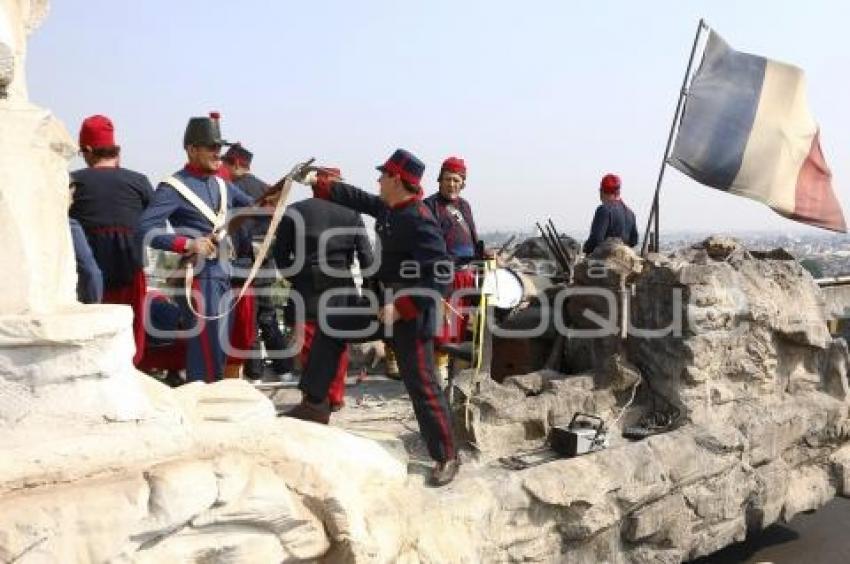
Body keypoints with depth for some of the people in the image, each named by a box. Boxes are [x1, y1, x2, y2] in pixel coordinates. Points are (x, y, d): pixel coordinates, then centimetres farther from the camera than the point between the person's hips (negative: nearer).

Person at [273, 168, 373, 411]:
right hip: (341, 289, 2)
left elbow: (281, 255, 0)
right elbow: (366, 257, -2)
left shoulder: (293, 212, 1)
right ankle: (335, 398, 21)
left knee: (309, 348, 6)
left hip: (307, 291, -1)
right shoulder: (351, 213, 2)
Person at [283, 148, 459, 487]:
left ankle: (446, 458, 12)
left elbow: (440, 278, -28)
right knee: (332, 327, 15)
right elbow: (357, 199, 21)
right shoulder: (388, 208, 3)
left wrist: (401, 308, -29)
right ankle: (315, 406, 24)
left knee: (421, 387, -3)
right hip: (384, 303, 9)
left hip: (412, 314, -9)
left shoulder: (420, 221, -24)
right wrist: (318, 183, 20)